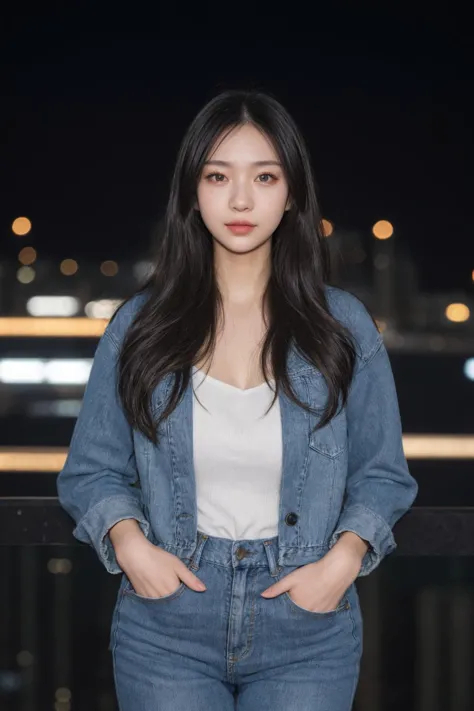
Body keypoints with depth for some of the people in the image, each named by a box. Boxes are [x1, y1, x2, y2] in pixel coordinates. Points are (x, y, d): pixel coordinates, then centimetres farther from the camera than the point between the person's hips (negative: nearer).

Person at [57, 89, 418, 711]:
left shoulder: (345, 327, -1)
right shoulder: (139, 327, 0)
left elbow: (381, 474, 5)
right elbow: (92, 470, 6)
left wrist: (344, 557, -11)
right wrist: (128, 541, -12)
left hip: (306, 633, 0)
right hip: (165, 626, 0)